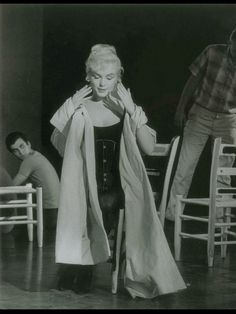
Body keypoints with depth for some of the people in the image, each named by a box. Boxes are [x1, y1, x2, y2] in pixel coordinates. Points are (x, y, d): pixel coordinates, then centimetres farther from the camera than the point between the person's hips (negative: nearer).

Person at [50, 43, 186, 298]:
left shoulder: (127, 108, 5)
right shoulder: (79, 108, 4)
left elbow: (149, 148, -6)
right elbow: (57, 143, -1)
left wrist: (132, 111, -14)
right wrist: (71, 110, -7)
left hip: (118, 187, 0)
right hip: (86, 186, 0)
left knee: (106, 204, -29)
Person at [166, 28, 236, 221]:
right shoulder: (213, 53, -14)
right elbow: (194, 80, -2)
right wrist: (181, 108, 2)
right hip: (201, 114, -1)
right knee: (185, 165, -2)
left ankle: (218, 216, 15)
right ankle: (172, 212, 6)